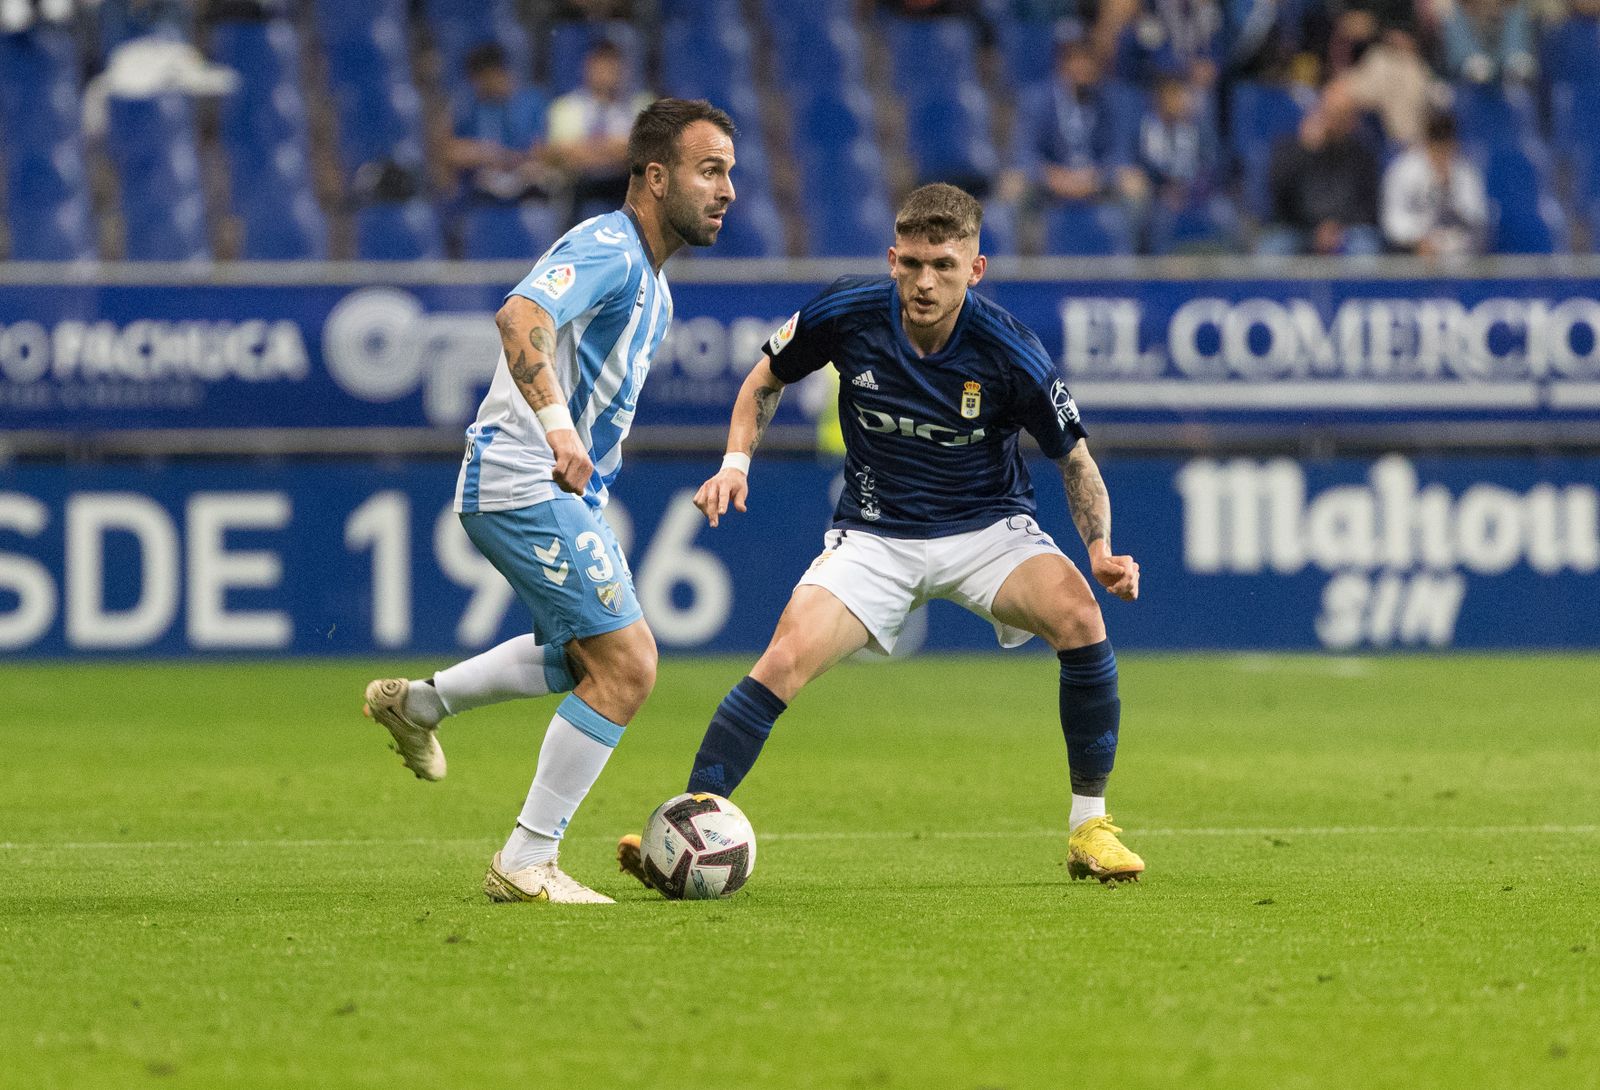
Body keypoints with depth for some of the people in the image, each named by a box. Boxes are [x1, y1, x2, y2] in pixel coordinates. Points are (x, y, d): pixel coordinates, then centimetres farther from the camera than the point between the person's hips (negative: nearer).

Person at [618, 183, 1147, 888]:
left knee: (1079, 616, -28)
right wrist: (735, 464, -9)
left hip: (988, 527, -1)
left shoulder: (1009, 353, -20)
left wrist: (1101, 551, -20)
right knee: (785, 659, -22)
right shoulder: (847, 314, -15)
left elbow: (1075, 460, -6)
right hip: (874, 534, 1)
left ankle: (1090, 828, -13)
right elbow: (765, 380, 6)